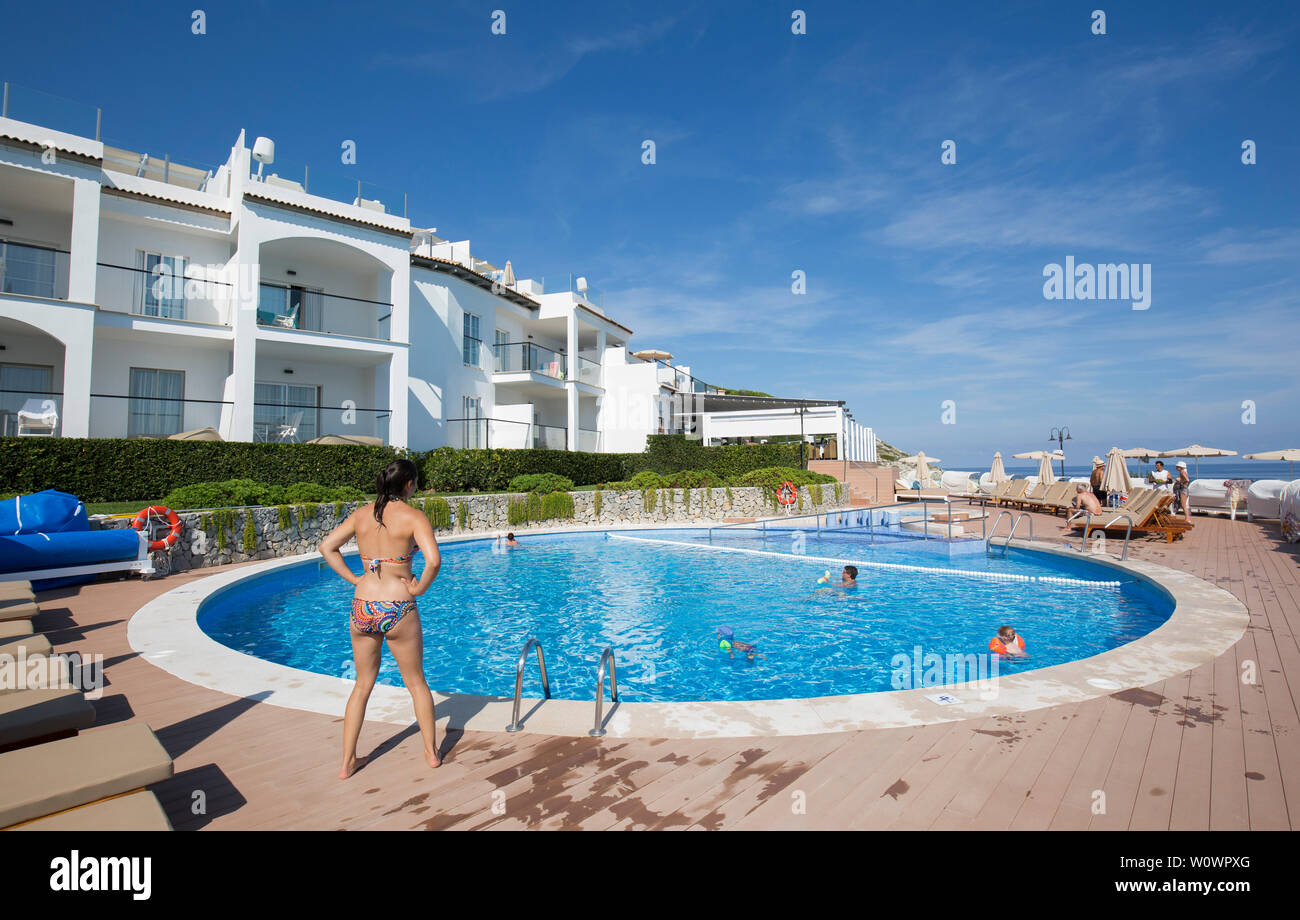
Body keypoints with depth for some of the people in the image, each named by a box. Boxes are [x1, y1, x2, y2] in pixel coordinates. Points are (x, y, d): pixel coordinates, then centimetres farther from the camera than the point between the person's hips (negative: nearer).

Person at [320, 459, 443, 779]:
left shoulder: (361, 514, 5)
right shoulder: (413, 517, -11)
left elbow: (327, 547, 9)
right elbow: (434, 560, -25)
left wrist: (353, 579, 8)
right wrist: (419, 588, -8)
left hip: (362, 608, 4)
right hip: (397, 609, -4)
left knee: (362, 684, 22)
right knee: (416, 682, 15)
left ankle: (348, 761, 28)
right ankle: (432, 752, 28)